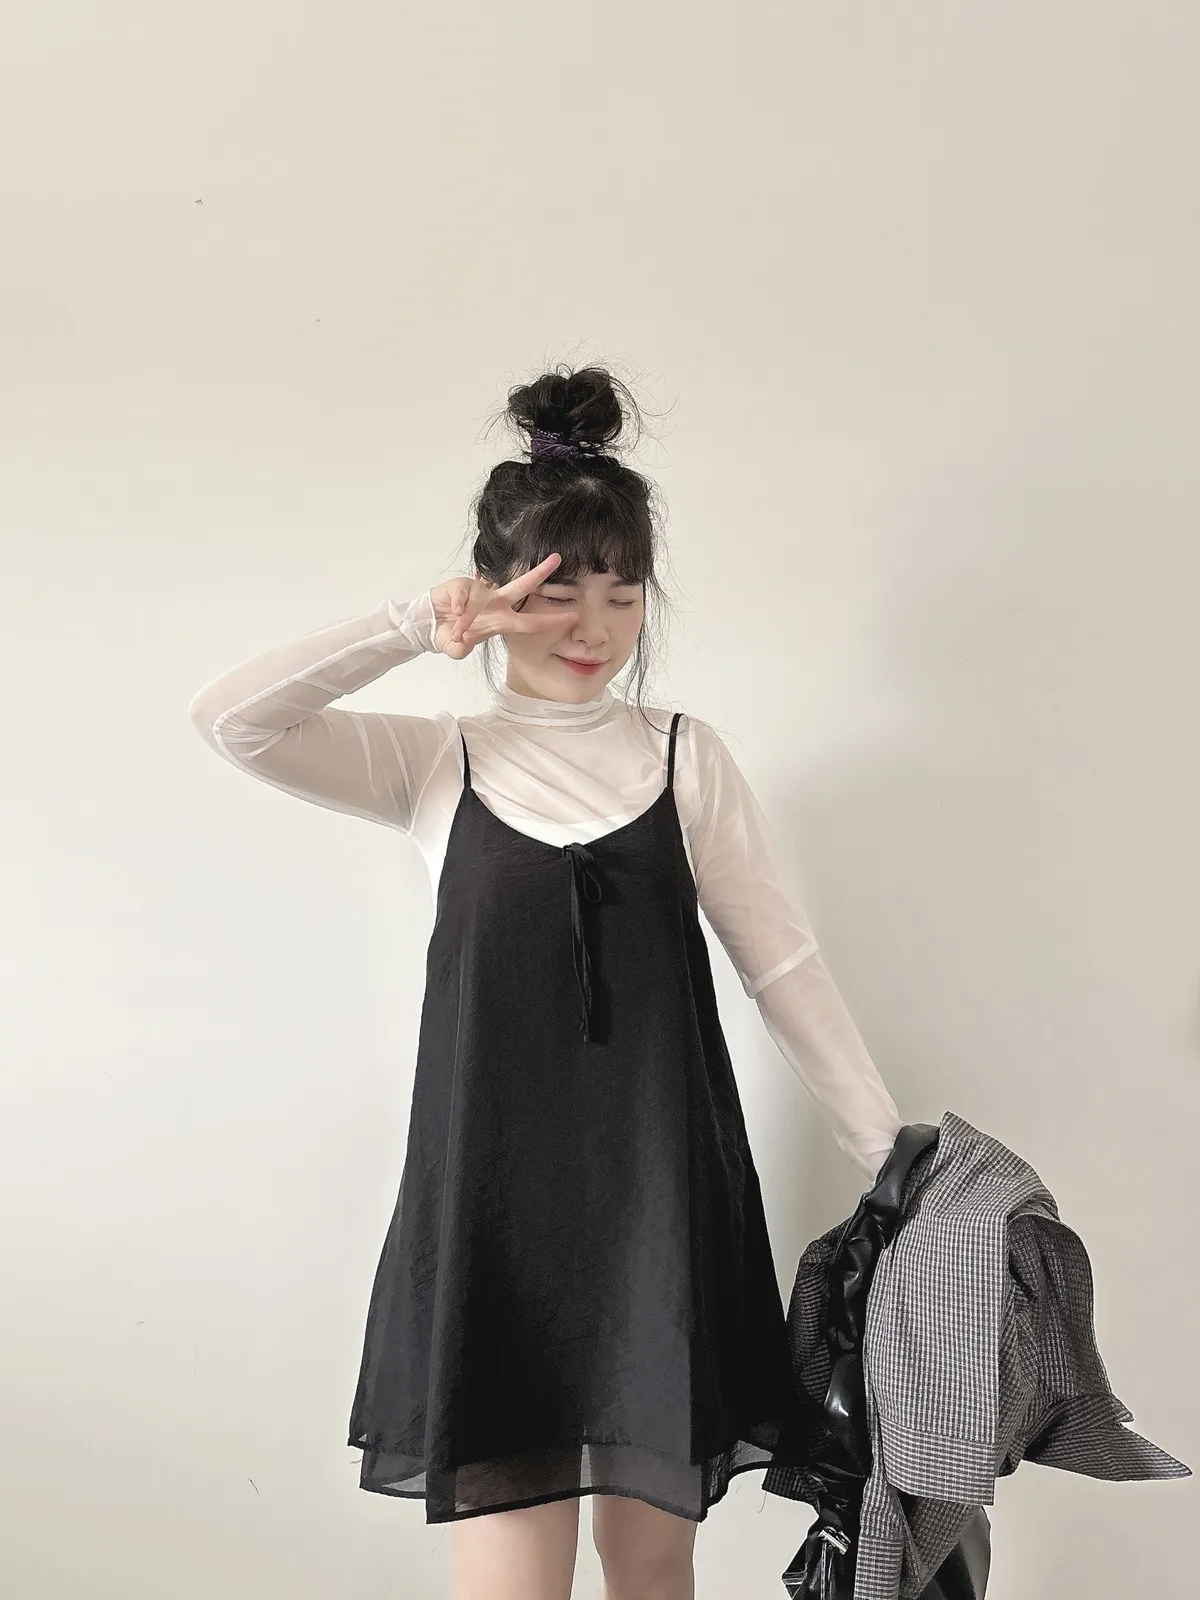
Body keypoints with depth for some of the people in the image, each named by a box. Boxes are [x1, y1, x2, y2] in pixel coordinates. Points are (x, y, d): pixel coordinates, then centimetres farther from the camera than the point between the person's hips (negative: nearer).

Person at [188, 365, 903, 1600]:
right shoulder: (437, 763, 6)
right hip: (495, 1188, -1)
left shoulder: (687, 758, 7)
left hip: (662, 1187, 1)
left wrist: (898, 1164, 3)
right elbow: (229, 719, -7)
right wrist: (415, 626, -11)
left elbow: (784, 968, 6)